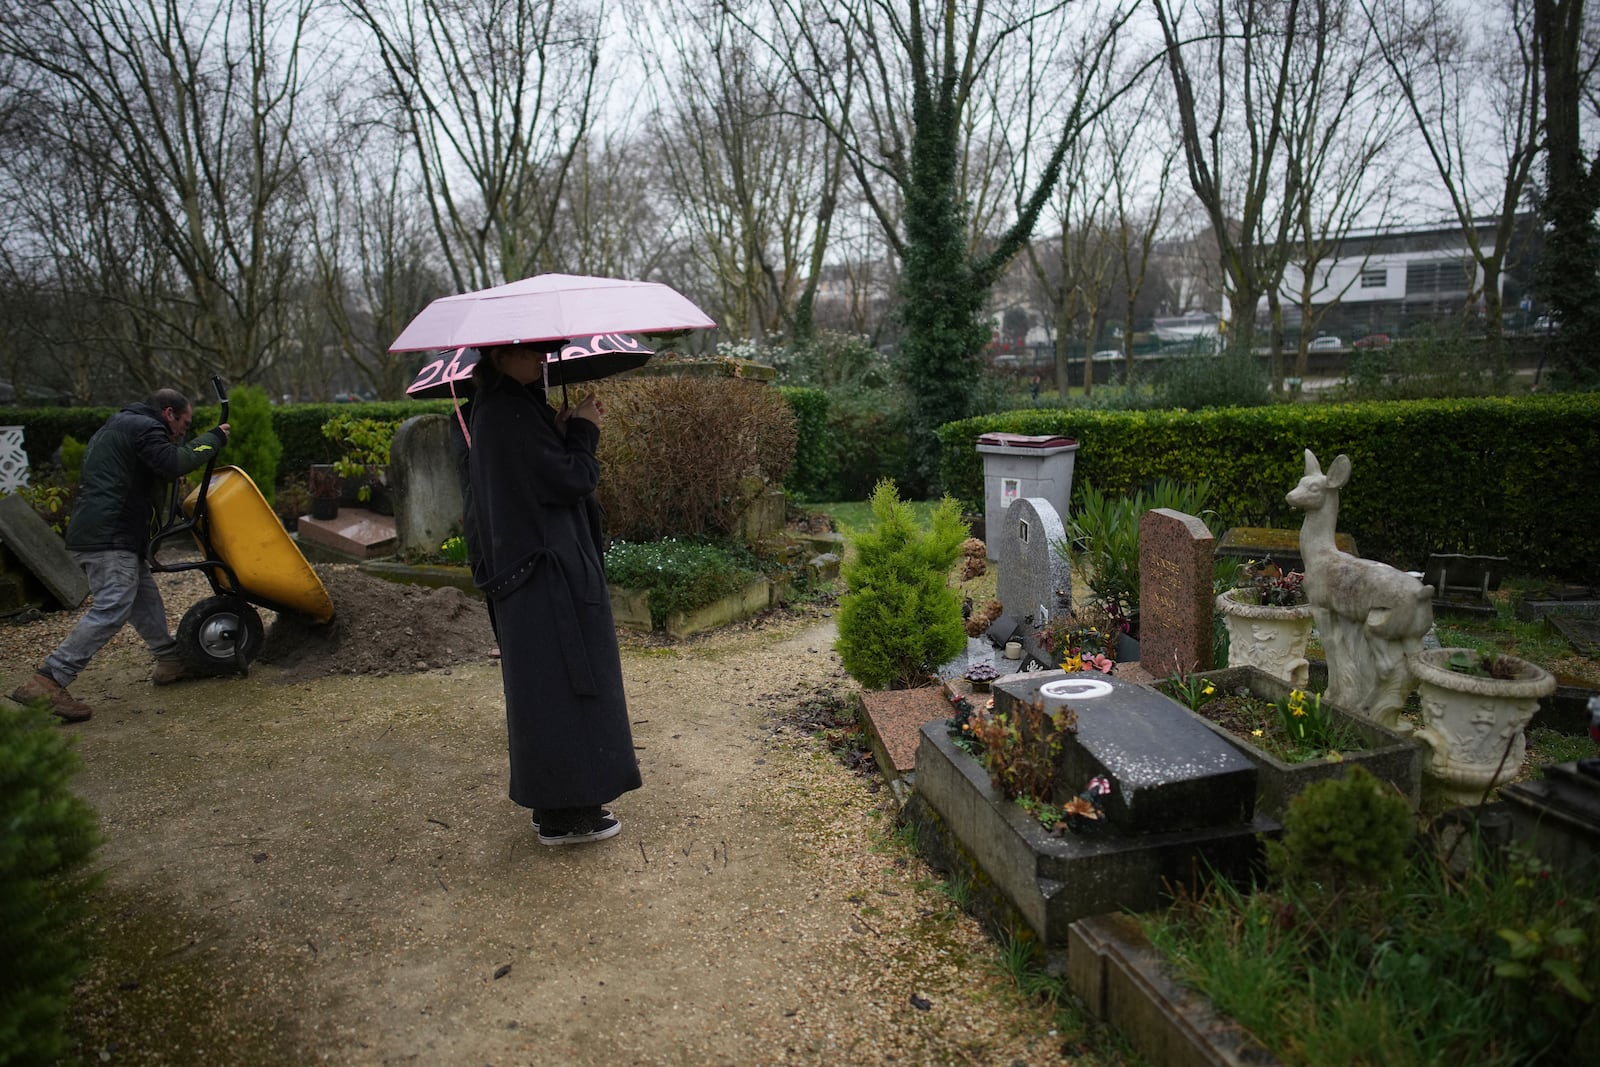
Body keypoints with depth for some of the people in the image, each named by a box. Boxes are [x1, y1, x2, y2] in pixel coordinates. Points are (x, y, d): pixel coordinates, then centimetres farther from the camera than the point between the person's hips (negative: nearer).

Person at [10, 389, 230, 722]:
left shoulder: (118, 425, 26)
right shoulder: (145, 427, -7)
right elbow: (174, 463, -22)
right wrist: (212, 439, -10)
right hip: (108, 537, -11)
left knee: (145, 598, 16)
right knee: (112, 609, -16)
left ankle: (171, 661, 26)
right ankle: (45, 682, -18)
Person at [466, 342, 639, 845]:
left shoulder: (501, 409, 12)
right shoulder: (511, 413, -19)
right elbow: (570, 481, -20)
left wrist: (567, 430, 7)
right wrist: (584, 431, -5)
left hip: (528, 569, 11)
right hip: (550, 575, -11)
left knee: (544, 686, 16)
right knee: (562, 685, -2)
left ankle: (553, 803, 28)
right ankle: (565, 815, 8)